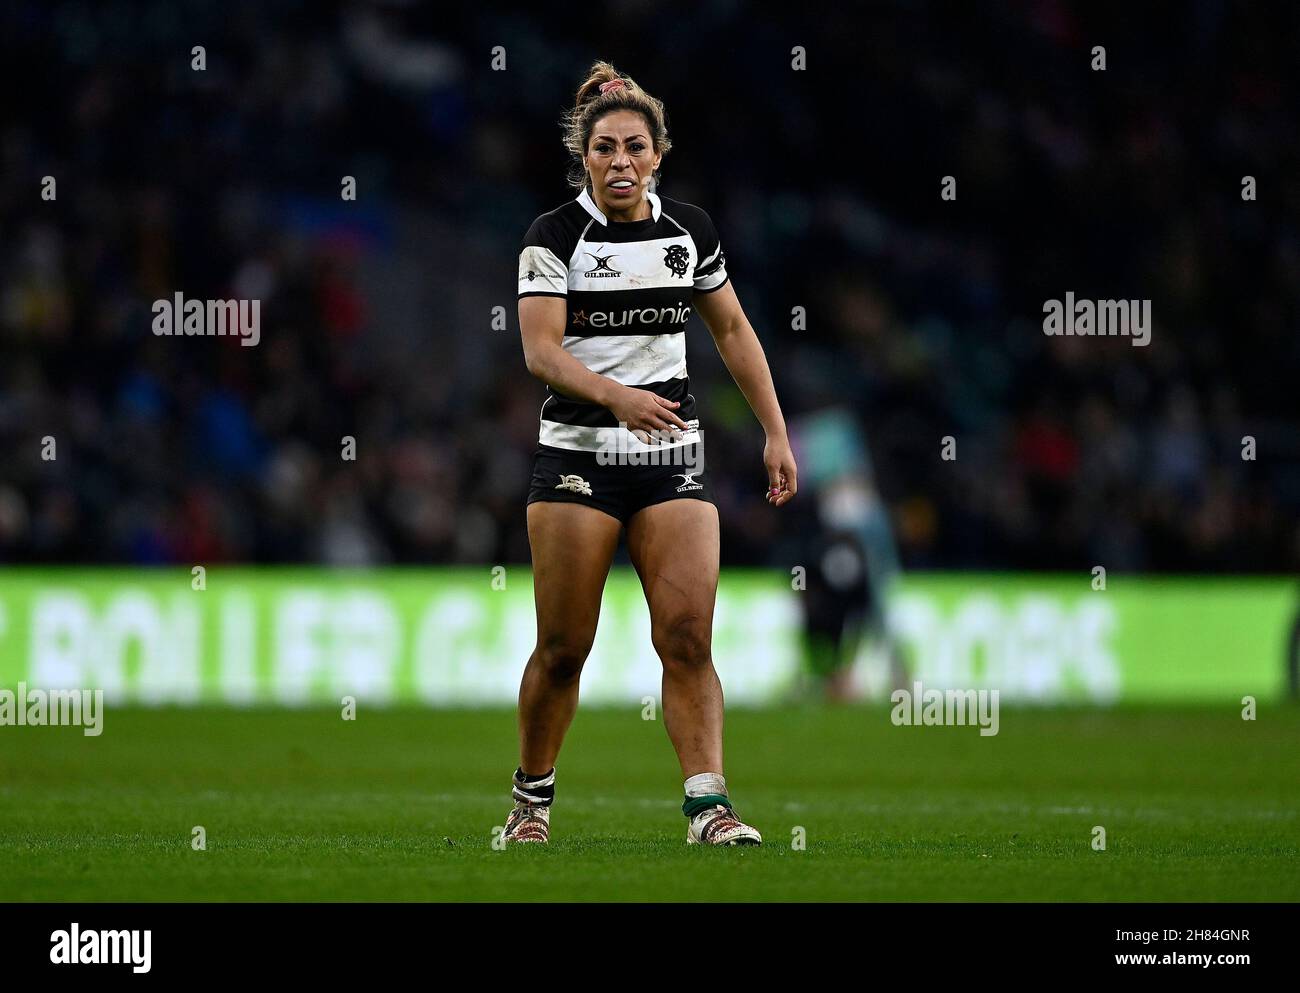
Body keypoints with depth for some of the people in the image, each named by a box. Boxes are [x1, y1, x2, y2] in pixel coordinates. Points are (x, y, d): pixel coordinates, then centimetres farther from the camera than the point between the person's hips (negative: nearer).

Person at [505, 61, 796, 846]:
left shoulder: (690, 230, 6)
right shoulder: (555, 235, -6)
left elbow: (733, 330, 17)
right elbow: (540, 349, -16)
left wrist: (776, 432, 12)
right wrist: (616, 396, -32)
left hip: (674, 456, 3)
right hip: (577, 453, -3)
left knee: (689, 637, -10)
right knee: (563, 648, 0)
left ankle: (708, 805, -13)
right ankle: (534, 796, 19)